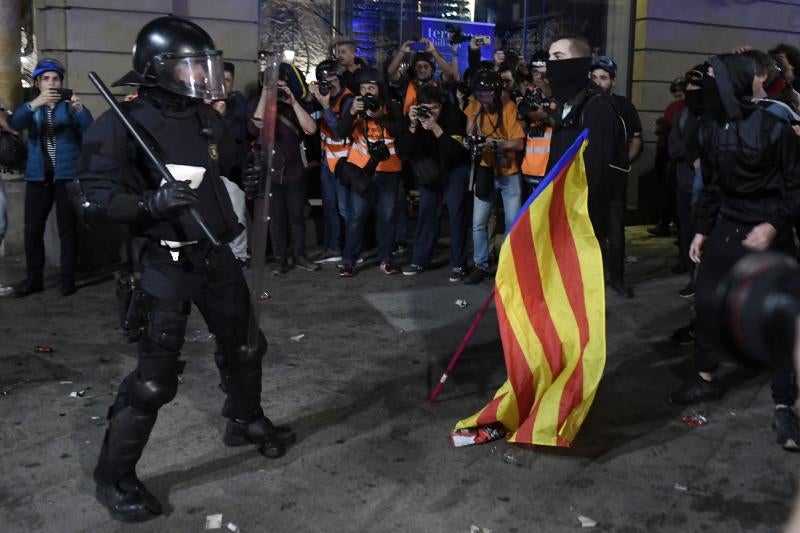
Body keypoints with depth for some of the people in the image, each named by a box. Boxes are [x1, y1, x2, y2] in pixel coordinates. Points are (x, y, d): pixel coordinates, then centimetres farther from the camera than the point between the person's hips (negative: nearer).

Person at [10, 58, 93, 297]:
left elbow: (89, 130, -15)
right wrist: (35, 103, -31)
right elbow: (15, 123, -13)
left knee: (68, 229, -1)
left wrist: (79, 108, -36)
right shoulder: (32, 107, 8)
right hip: (38, 177, 3)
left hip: (67, 176, -3)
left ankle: (68, 279, 5)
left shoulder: (70, 106, 2)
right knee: (32, 229, 4)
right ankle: (34, 278, 14)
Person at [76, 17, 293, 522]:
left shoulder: (206, 118, 7)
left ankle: (245, 420, 46)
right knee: (156, 373, -6)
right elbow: (95, 200, -21)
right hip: (168, 260, -8)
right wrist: (150, 203, -33)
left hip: (216, 252, 8)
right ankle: (114, 477, 12)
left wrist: (245, 179, 15)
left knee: (244, 343, 21)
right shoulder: (126, 124, -16)